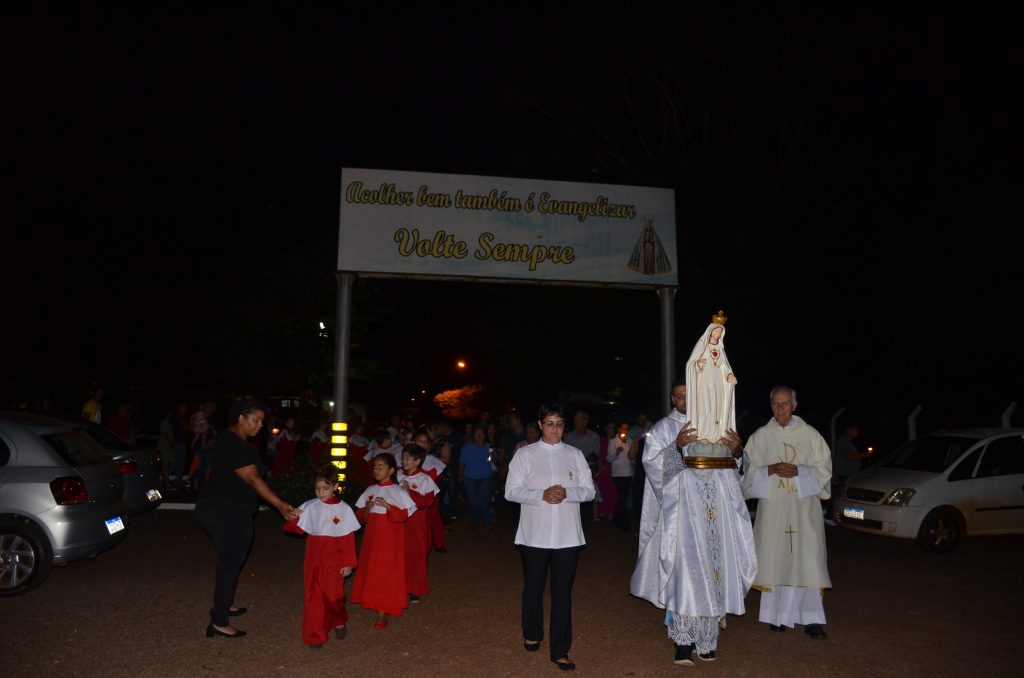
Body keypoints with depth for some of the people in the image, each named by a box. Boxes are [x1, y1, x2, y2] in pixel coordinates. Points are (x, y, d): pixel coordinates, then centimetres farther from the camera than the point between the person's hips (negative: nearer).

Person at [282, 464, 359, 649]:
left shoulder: (343, 509, -6)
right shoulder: (309, 507, -2)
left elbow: (348, 538, -3)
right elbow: (297, 528, -1)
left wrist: (348, 563, -4)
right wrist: (291, 519, -23)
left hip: (334, 561, -1)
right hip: (313, 559, 1)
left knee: (334, 594, 8)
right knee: (313, 597, 3)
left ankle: (338, 622, 37)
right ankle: (315, 635, 17)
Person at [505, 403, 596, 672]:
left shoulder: (575, 455, 5)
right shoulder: (525, 454, -1)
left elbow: (589, 490, 2)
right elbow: (511, 491, -6)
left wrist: (567, 493, -17)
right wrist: (542, 495, -20)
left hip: (567, 535, 1)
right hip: (534, 534, -1)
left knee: (563, 591, 4)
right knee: (533, 587, 16)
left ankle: (560, 650, 13)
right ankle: (532, 635, 39)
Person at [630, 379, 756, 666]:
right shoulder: (662, 429, 5)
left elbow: (737, 468, 13)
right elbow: (651, 464, -7)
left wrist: (736, 451, -9)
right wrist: (677, 445, -22)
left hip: (715, 511, 3)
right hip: (681, 510, -2)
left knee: (710, 568, 4)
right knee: (685, 570, -8)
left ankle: (707, 638, 16)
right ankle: (684, 640, 2)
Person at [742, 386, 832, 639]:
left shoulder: (810, 435, 4)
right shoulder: (760, 436, 6)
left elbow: (823, 468, 4)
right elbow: (749, 469, 6)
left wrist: (798, 471, -13)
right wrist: (770, 470, -13)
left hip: (804, 507, -1)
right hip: (772, 507, 1)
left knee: (806, 560, -5)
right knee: (775, 560, 2)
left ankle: (811, 618, 1)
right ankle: (780, 616, 13)